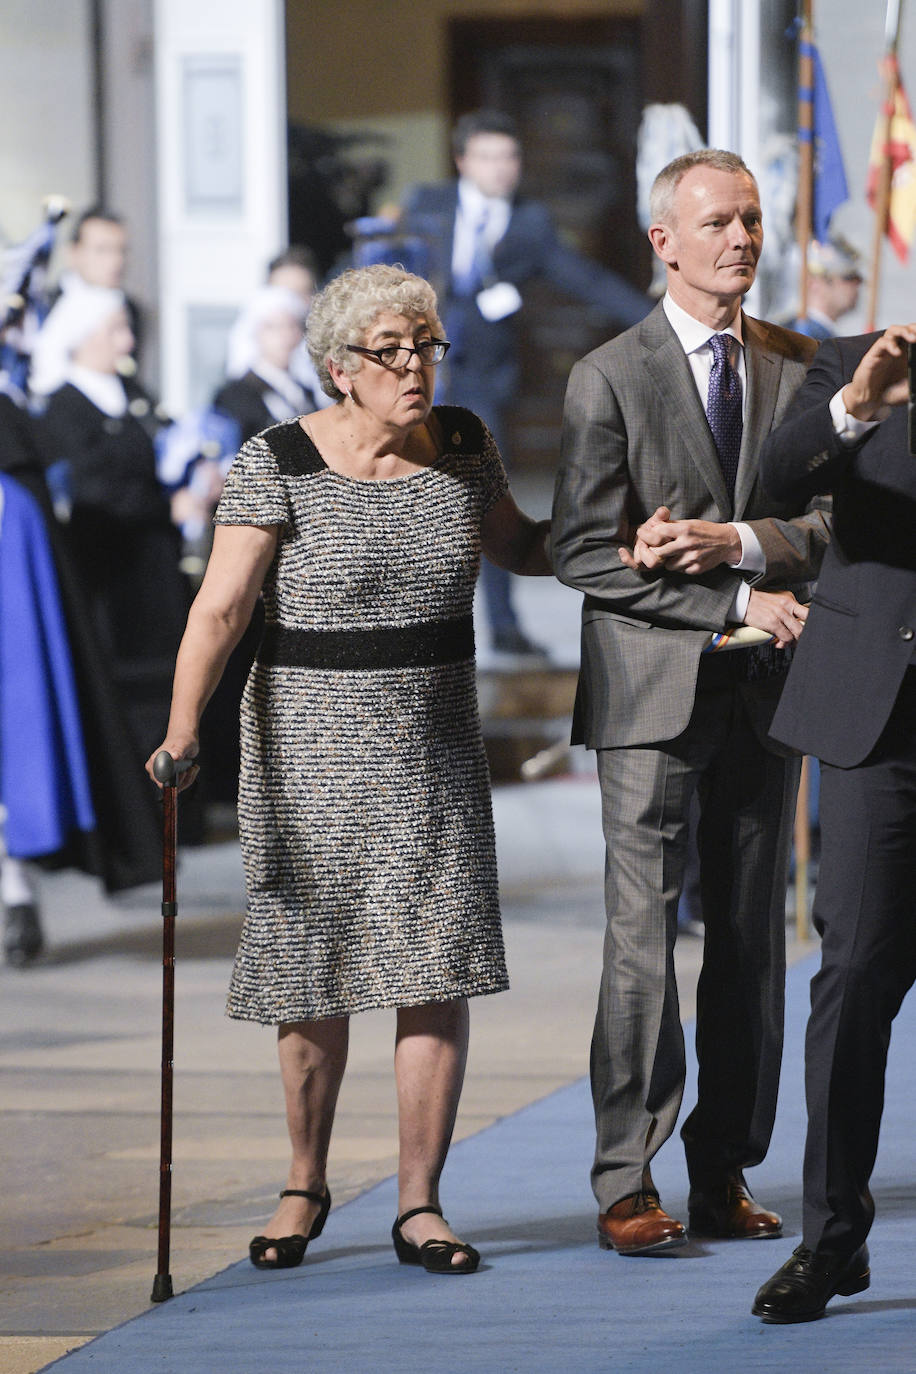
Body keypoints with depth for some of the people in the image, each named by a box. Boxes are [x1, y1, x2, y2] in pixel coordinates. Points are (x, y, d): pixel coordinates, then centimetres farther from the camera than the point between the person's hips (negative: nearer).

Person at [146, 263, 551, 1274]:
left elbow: (512, 544, 21)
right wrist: (182, 734, -24)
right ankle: (305, 1186, 24)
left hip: (434, 748, 3)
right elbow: (221, 607, -15)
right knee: (315, 974, 5)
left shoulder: (462, 443, 3)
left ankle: (419, 1206, 3)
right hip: (311, 743, -3)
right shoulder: (277, 464, -10)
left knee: (439, 970, -5)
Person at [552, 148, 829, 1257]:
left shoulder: (798, 367, 10)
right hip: (653, 690, -4)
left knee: (752, 935, 6)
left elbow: (834, 520, 5)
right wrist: (736, 603, -13)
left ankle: (725, 1174, 12)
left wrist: (734, 542, -13)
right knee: (642, 933, -7)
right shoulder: (609, 377, -2)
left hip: (765, 689, 4)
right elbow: (584, 552, -7)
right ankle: (626, 1186, -3)